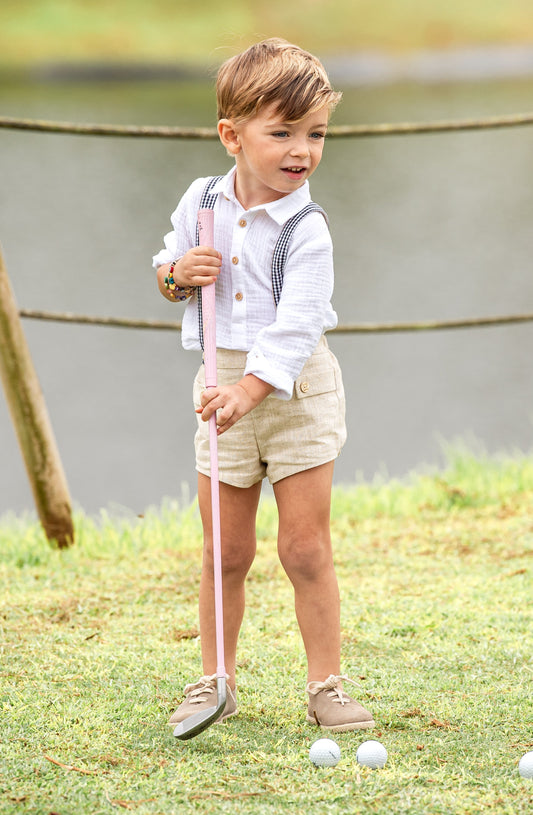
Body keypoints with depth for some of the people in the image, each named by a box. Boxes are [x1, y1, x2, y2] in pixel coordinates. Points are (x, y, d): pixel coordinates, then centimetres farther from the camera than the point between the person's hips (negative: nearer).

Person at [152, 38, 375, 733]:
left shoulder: (306, 231, -15)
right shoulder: (201, 201, -1)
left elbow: (295, 326, -23)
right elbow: (167, 272, 14)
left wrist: (251, 389, -35)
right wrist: (179, 275, -10)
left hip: (296, 389, -3)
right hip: (224, 383, 3)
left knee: (306, 546, -3)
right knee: (226, 550, 8)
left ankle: (326, 687, 5)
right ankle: (215, 681, 19)